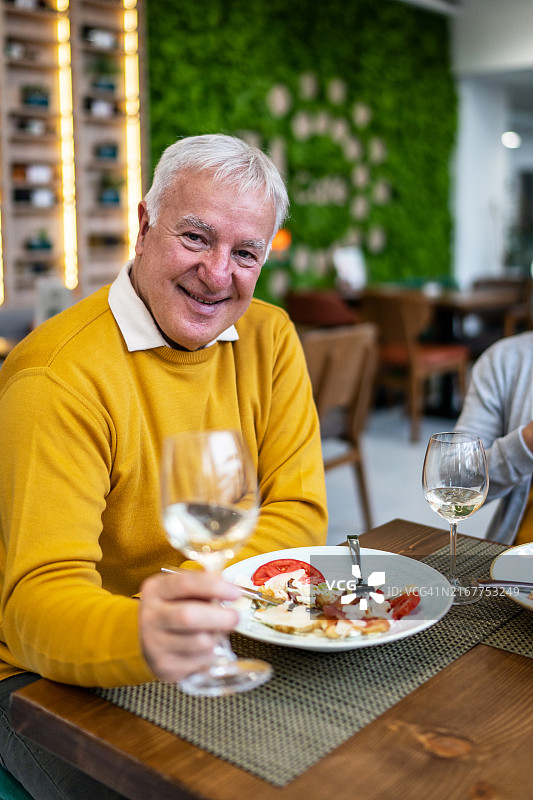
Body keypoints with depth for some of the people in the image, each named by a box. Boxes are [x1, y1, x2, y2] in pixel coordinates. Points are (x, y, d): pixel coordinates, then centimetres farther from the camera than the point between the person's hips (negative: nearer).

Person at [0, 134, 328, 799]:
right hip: (56, 680, -4)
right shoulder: (61, 375, -20)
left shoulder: (269, 337, -1)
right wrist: (141, 638, -48)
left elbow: (298, 510, -4)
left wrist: (189, 609, -20)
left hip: (219, 655, 5)